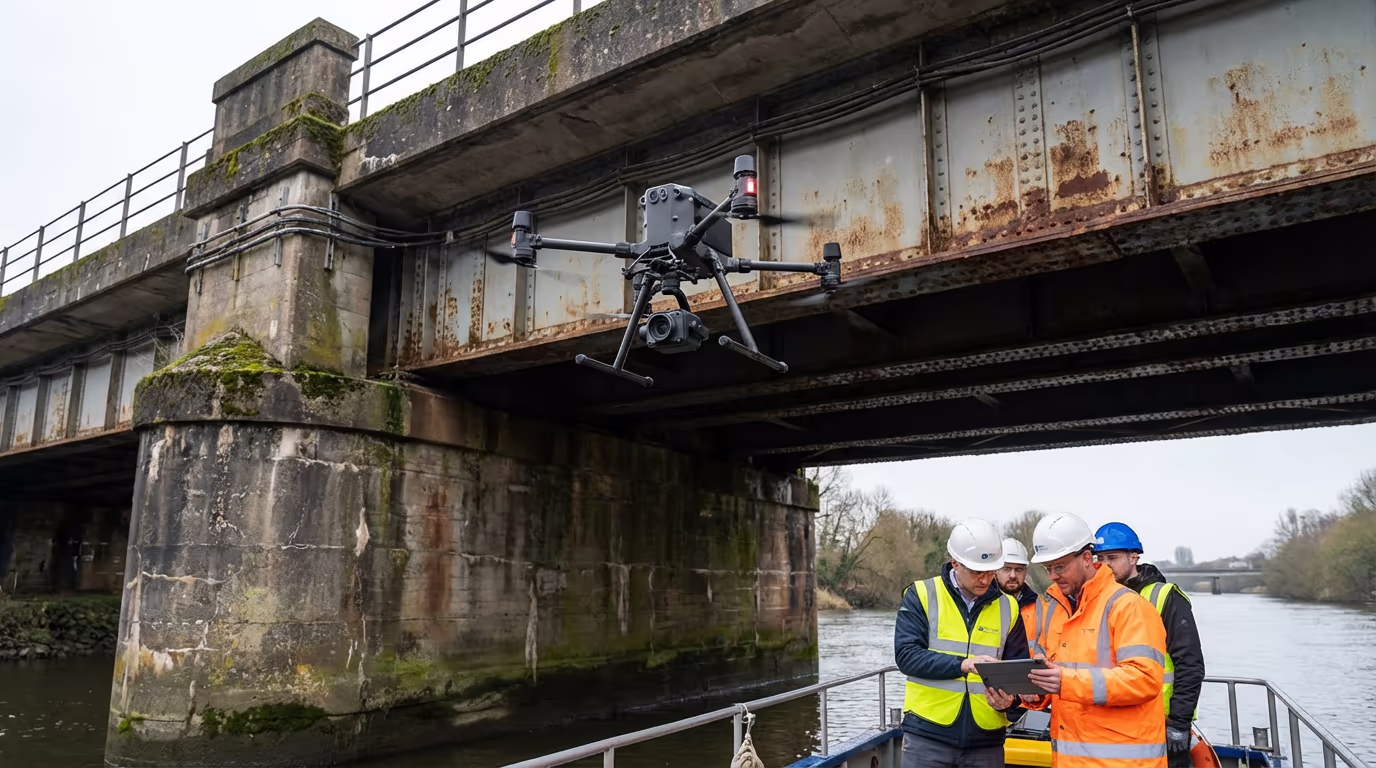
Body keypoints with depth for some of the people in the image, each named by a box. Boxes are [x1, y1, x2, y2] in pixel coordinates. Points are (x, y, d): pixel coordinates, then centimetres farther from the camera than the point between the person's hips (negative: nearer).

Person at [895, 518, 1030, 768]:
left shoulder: (1007, 607, 6)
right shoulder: (922, 595, -3)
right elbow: (906, 654, -12)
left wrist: (1008, 699, -13)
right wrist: (961, 664, -22)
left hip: (986, 739, 3)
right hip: (927, 734, -3)